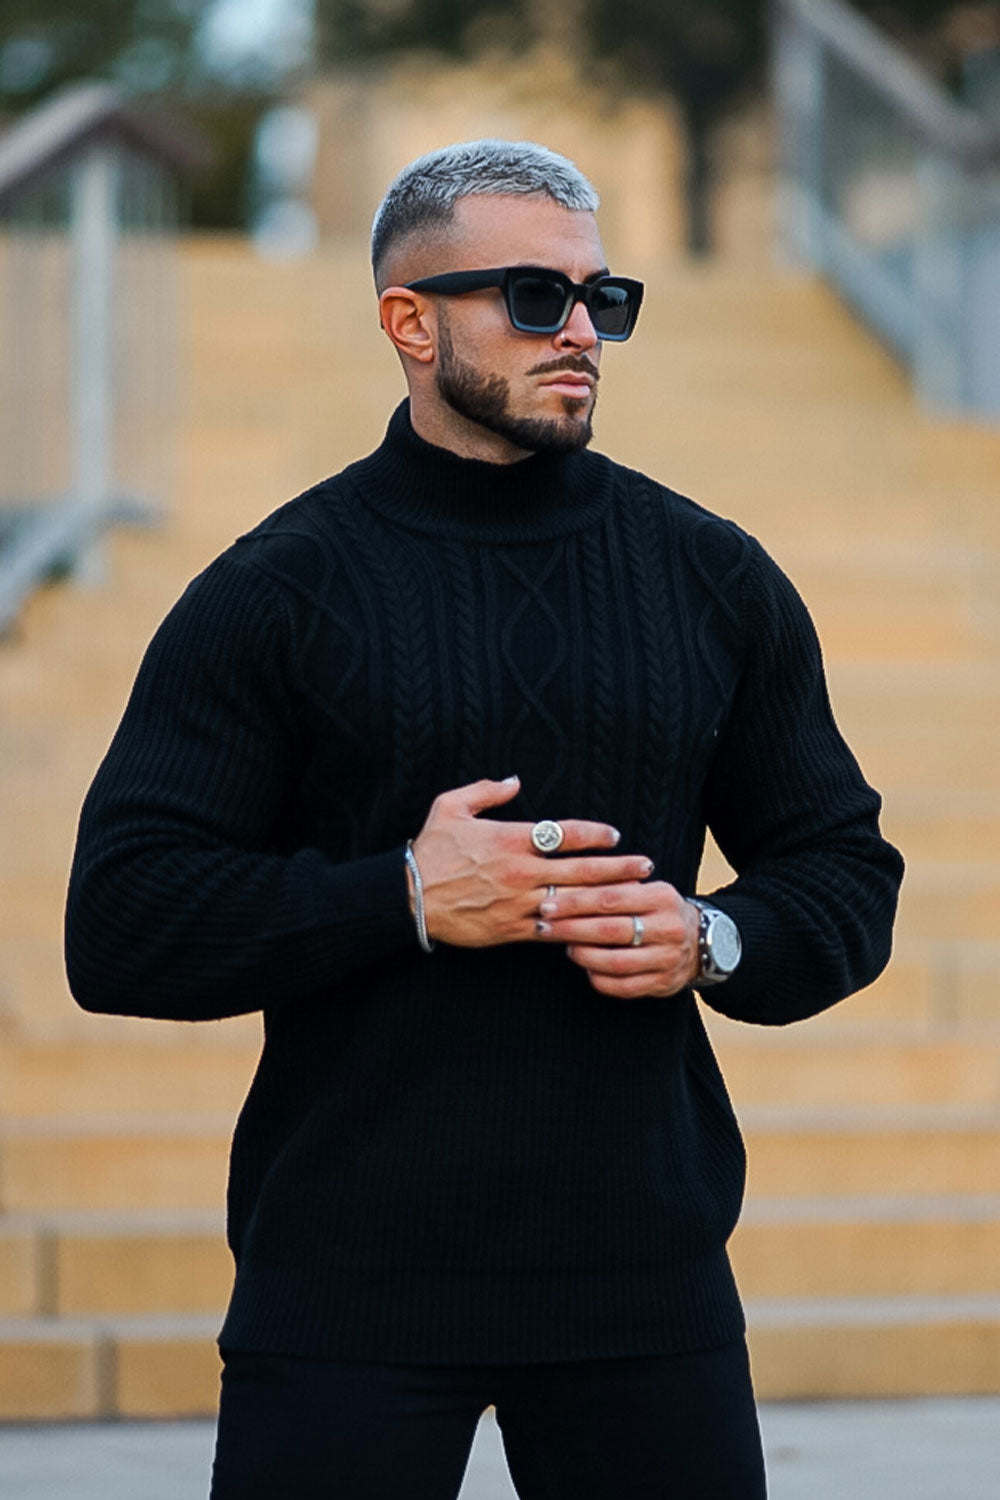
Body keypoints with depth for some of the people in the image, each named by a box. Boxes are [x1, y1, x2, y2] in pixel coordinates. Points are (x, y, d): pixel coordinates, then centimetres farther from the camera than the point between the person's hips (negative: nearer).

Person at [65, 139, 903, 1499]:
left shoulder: (715, 578, 10)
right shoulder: (274, 595, -1)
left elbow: (847, 874, 15)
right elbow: (120, 926, -5)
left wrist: (713, 939, -7)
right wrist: (403, 897, -15)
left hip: (646, 1273, 3)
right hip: (348, 1284, -3)